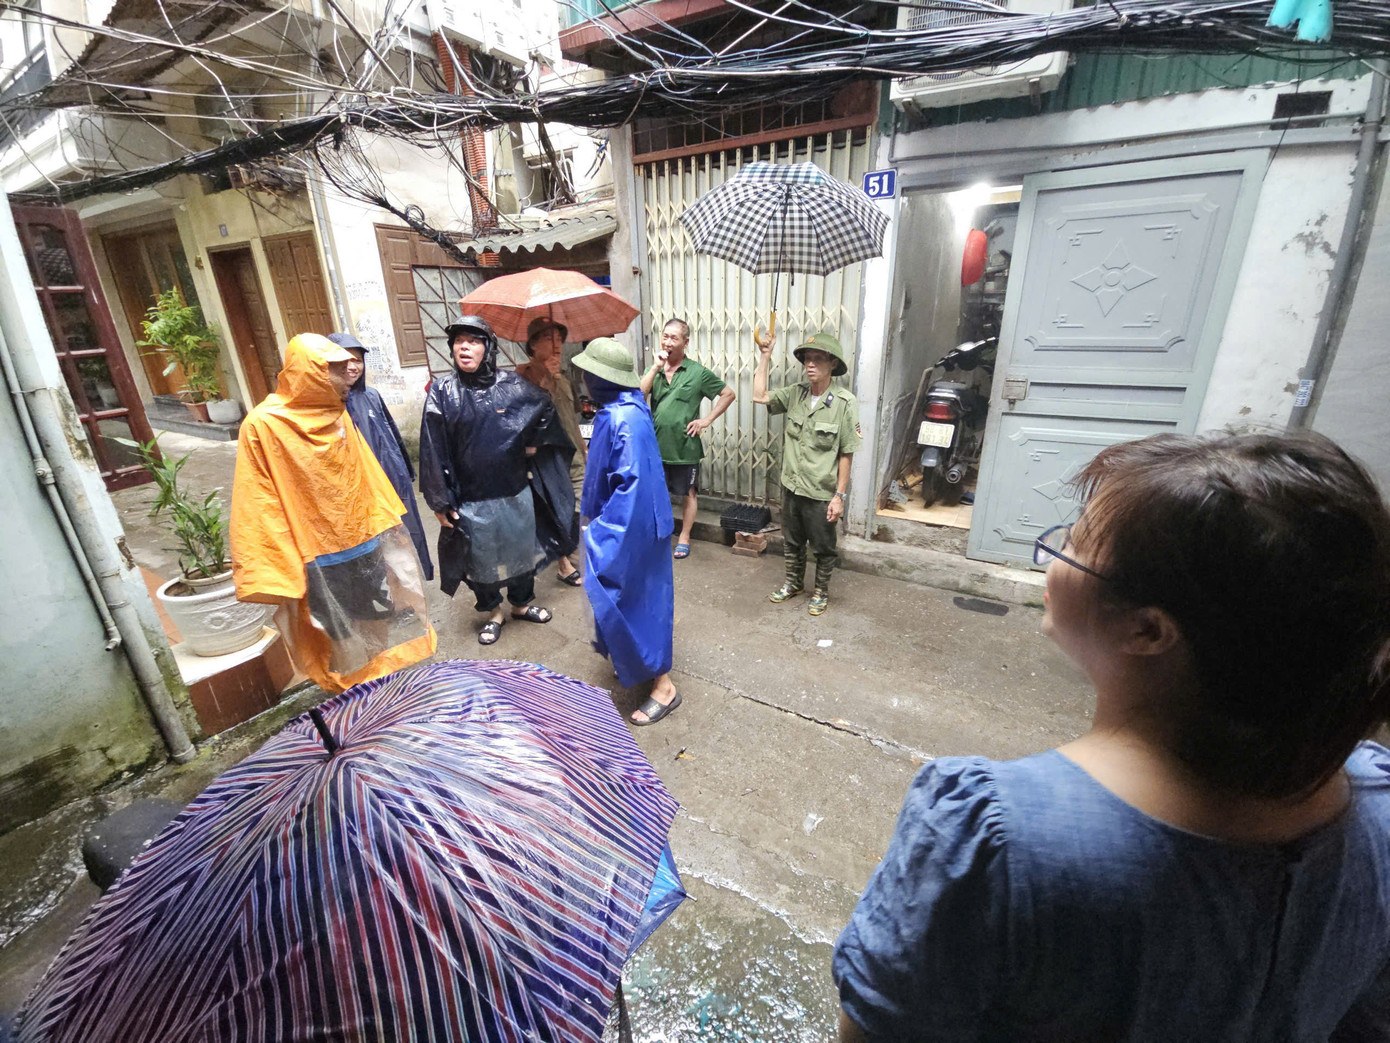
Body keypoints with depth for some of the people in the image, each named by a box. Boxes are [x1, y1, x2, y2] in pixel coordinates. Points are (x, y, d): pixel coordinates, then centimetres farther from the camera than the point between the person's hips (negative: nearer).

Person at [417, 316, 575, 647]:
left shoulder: (511, 385, -3)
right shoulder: (442, 392, -7)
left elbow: (546, 411, 16)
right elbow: (434, 451, -8)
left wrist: (533, 443, 6)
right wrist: (440, 501, -9)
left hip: (516, 491, 2)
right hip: (471, 499, -1)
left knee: (522, 551, 16)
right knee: (482, 559, 13)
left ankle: (522, 603, 40)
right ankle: (493, 612, 36)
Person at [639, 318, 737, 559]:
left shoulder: (698, 372, -6)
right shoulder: (654, 369, 6)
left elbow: (728, 394, -2)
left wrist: (707, 420, -8)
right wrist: (656, 368, -15)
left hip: (684, 447, -3)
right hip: (655, 445, 3)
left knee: (688, 493, 11)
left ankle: (684, 537, 26)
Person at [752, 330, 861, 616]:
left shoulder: (844, 403, -15)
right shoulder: (795, 394, -1)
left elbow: (846, 455, -14)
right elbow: (760, 396, -7)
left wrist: (839, 496, -14)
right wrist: (765, 356, -8)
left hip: (822, 493, -4)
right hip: (791, 487, 5)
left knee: (823, 547, 14)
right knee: (791, 542, 22)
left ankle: (821, 590, 37)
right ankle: (794, 582, 45)